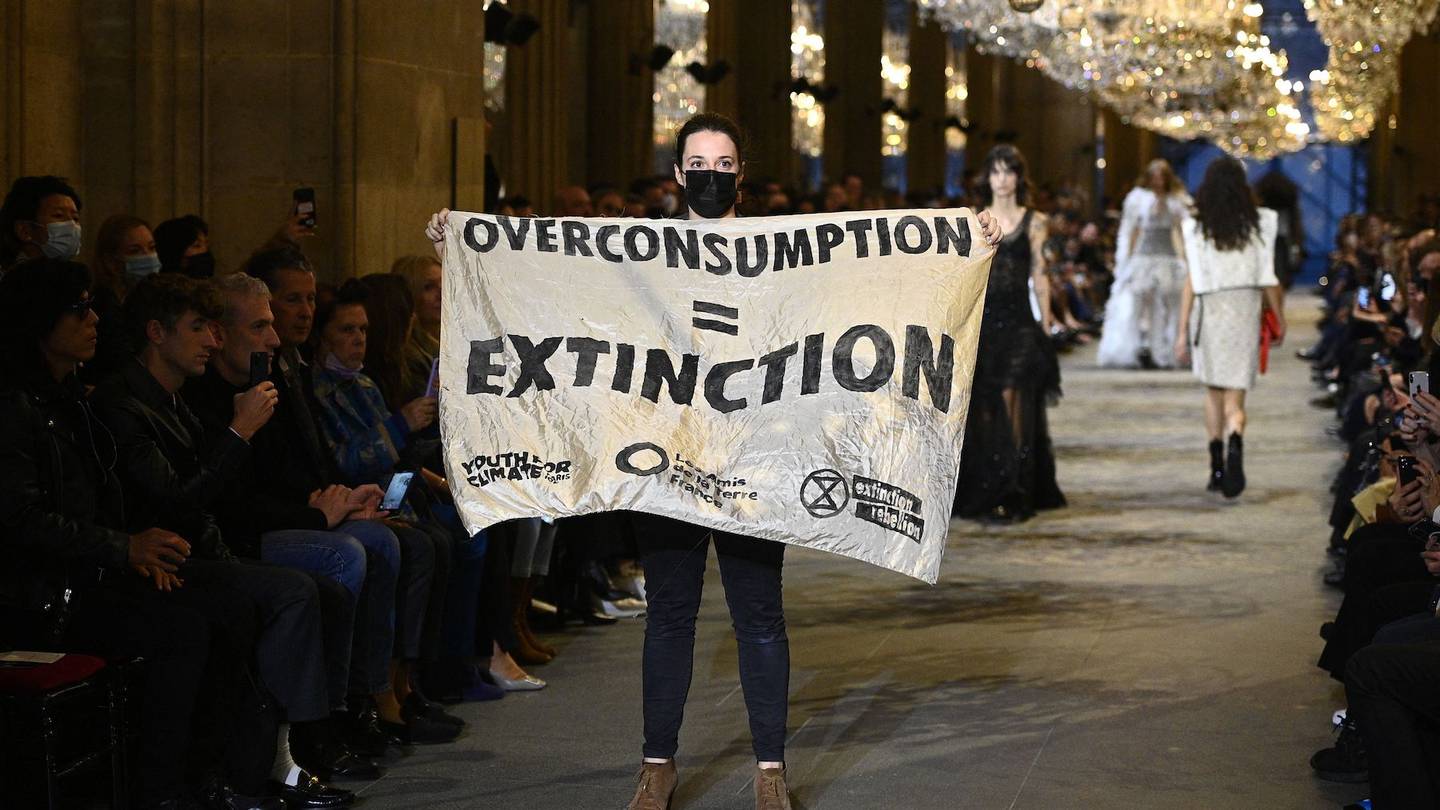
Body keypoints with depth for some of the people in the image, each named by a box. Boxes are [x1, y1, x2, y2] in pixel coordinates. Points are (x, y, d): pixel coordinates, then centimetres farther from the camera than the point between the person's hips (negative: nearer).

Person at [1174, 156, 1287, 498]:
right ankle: (1235, 445, -31)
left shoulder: (1196, 227, -3)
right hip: (1245, 312, 0)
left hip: (1209, 313, 0)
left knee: (1214, 391, 18)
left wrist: (1183, 331, -2)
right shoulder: (1259, 224, -1)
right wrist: (1279, 318, 15)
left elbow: (1191, 282, -5)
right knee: (1235, 397, 0)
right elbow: (1268, 279, 2)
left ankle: (1217, 468, 20)